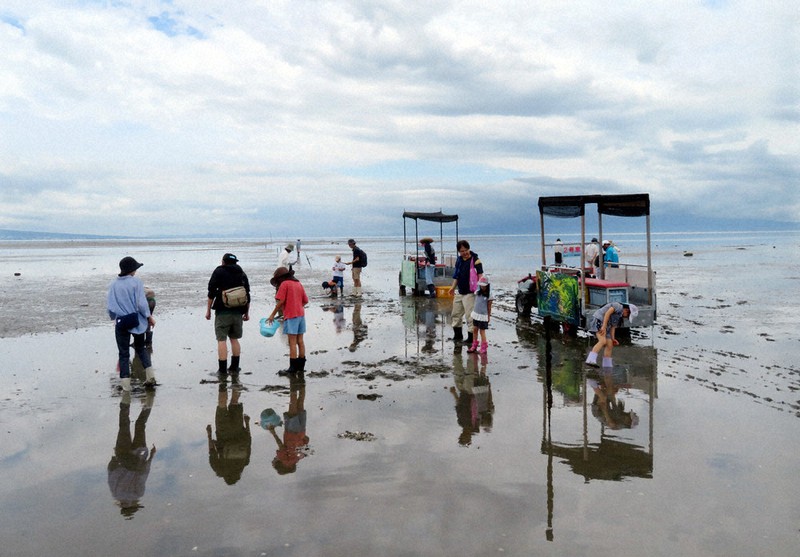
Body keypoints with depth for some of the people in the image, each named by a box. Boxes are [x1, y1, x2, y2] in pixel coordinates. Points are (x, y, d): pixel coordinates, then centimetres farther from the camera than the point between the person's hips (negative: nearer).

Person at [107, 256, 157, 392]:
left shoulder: (113, 285, 2)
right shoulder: (136, 282, -8)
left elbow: (110, 308, 4)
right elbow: (141, 304, -12)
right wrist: (150, 317, -1)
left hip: (121, 324, 1)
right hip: (137, 322, -1)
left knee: (124, 353, 9)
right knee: (140, 348, 19)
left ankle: (126, 384, 8)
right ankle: (150, 376, 10)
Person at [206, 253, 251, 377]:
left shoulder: (219, 272, 2)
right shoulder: (242, 274, 14)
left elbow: (212, 292, -5)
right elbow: (247, 295, 13)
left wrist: (208, 310, 0)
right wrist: (247, 312, 19)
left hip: (222, 311, -4)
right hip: (238, 312, 5)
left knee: (221, 340, -3)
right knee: (234, 339, 14)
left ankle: (222, 369, -5)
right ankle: (234, 368, 16)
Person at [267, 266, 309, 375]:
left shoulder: (285, 284, -6)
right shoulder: (298, 283, 14)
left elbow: (280, 301, -11)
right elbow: (305, 301, 13)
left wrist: (272, 314, -5)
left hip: (291, 315, -7)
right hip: (301, 314, 7)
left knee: (292, 342, -5)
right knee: (300, 341, 10)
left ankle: (293, 368, -4)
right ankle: (301, 366, 15)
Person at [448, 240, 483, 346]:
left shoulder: (475, 260, -12)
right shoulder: (459, 259, 8)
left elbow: (480, 276, -16)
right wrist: (453, 287, 14)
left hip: (470, 293, -8)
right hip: (460, 292, 8)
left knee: (470, 316, -6)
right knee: (455, 314, 15)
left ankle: (471, 338, 5)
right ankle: (458, 336, 30)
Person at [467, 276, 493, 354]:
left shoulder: (489, 295, -11)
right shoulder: (478, 292, 4)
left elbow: (489, 306, -7)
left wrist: (489, 316, -5)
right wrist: (473, 312, 13)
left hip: (483, 315, -6)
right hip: (476, 313, 6)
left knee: (482, 331, -2)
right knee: (474, 329, 10)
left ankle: (484, 347, 9)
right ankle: (474, 346, 19)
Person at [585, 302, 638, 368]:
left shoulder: (619, 316, 22)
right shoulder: (618, 306, -7)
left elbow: (613, 327, 16)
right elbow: (607, 313, -19)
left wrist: (613, 339, 4)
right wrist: (604, 326, -26)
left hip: (604, 327, 10)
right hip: (598, 321, -10)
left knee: (609, 346, 4)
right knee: (603, 341, -27)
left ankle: (607, 366, 3)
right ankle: (591, 361, -39)